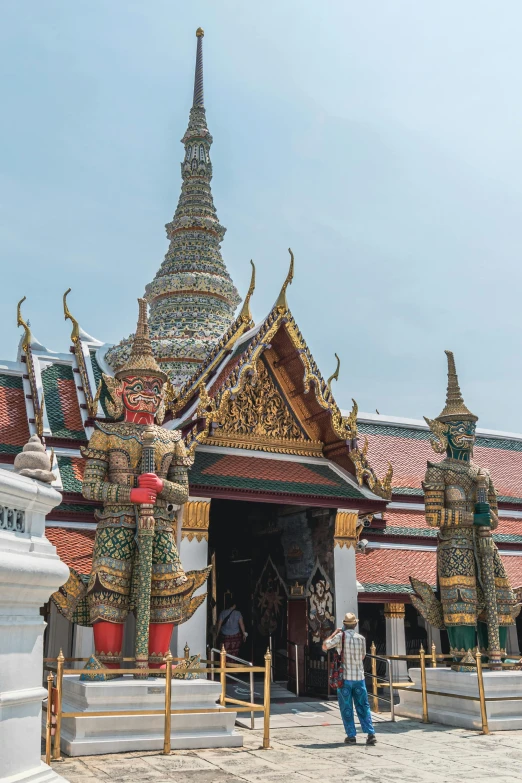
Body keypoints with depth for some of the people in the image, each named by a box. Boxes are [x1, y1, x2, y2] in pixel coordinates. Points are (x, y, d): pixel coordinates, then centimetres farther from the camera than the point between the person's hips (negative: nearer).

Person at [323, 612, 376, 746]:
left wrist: (335, 633, 6)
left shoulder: (340, 636, -9)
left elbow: (324, 646, -1)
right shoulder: (361, 638, -1)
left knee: (346, 708, 6)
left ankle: (351, 736, 6)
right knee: (363, 707, 9)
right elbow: (363, 656, 12)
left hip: (344, 677, -2)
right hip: (359, 677, 2)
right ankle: (370, 734, 1)